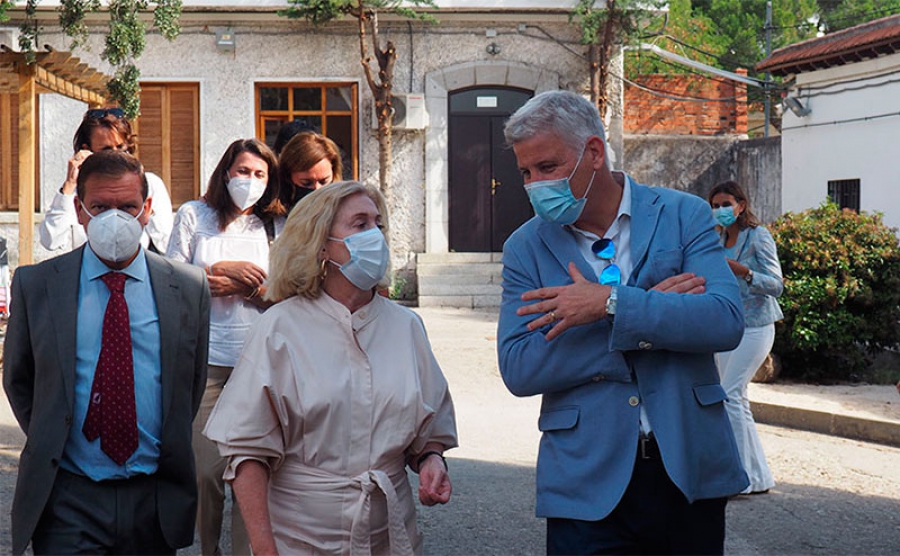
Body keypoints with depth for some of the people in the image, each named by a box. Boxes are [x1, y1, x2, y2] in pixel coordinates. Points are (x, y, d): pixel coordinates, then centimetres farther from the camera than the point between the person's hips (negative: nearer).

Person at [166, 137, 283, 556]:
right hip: (206, 358, -1)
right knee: (207, 468, -4)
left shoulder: (276, 226, 12)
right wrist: (223, 269, -6)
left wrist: (245, 288, -5)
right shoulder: (194, 215, 10)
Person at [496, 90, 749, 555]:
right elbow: (518, 369, -9)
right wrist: (653, 314, -13)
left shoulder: (683, 215, 1)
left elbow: (726, 321, -12)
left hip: (689, 473, 0)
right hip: (589, 483, 0)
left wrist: (611, 304, -20)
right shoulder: (525, 248, 2)